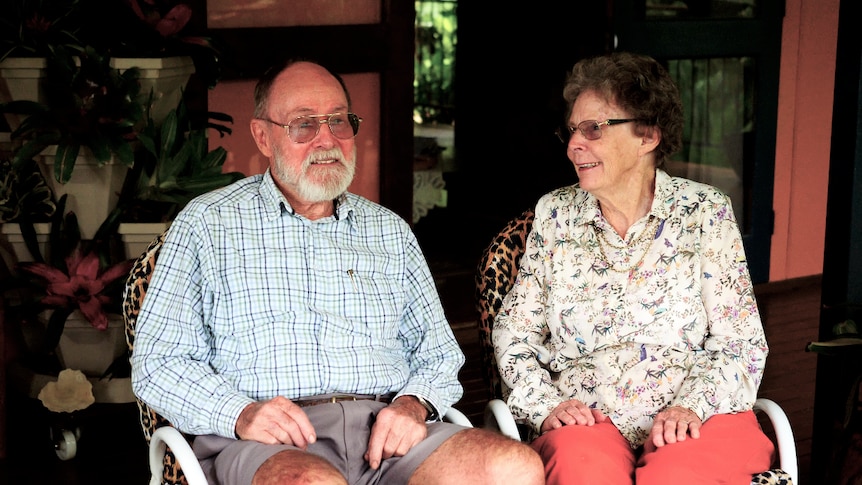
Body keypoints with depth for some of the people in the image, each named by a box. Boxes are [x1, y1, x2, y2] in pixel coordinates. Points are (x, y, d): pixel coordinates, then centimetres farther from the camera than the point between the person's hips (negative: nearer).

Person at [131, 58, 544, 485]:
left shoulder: (389, 231, 23)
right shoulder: (208, 223, 12)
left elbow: (438, 352, 21)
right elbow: (157, 362, 5)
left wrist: (415, 404, -3)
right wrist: (240, 413, -14)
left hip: (385, 433, 5)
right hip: (272, 445, -4)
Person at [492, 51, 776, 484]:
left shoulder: (705, 213, 5)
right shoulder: (556, 214, 12)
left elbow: (741, 344, 2)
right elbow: (514, 331, 11)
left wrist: (691, 406, -16)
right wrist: (545, 405, -7)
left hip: (700, 416, -1)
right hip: (585, 418, 1)